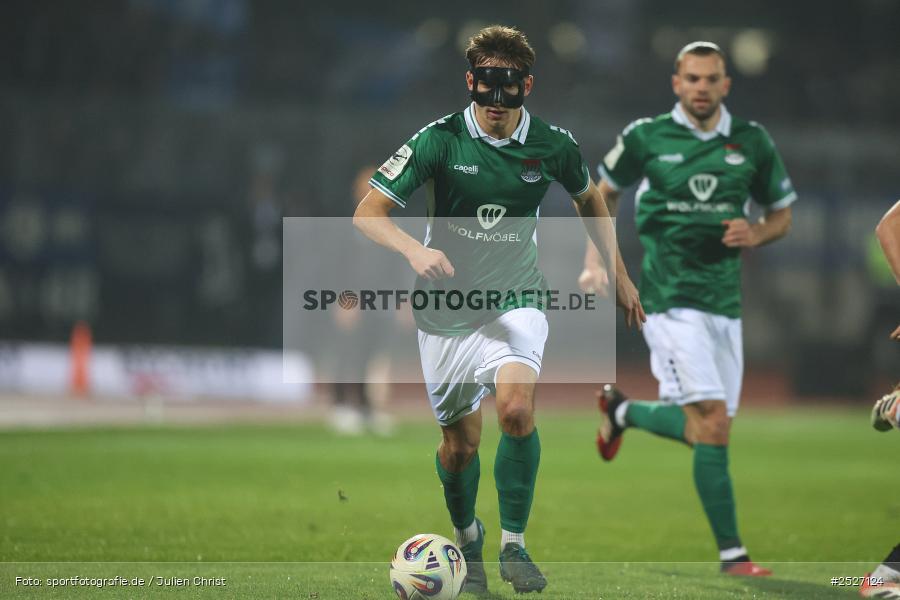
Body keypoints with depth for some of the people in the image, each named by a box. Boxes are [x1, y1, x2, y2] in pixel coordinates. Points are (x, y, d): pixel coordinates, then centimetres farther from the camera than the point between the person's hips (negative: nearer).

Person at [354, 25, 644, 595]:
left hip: (516, 301, 0)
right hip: (447, 308, 0)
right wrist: (414, 249, -34)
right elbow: (368, 212, -15)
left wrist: (619, 274, 17)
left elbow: (590, 199, 16)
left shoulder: (553, 145, -7)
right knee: (460, 443, 7)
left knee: (517, 408, -27)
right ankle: (467, 537, 38)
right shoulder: (441, 140, -13)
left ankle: (514, 543, -13)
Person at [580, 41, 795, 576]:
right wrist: (595, 259, 5)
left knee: (704, 427, 11)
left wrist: (755, 235, -7)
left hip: (725, 301, 5)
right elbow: (606, 193, 15)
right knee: (712, 423, -18)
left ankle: (622, 411, 40)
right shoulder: (645, 138, -2)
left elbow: (782, 213, 15)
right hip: (670, 298, -5)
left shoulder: (752, 142, 4)